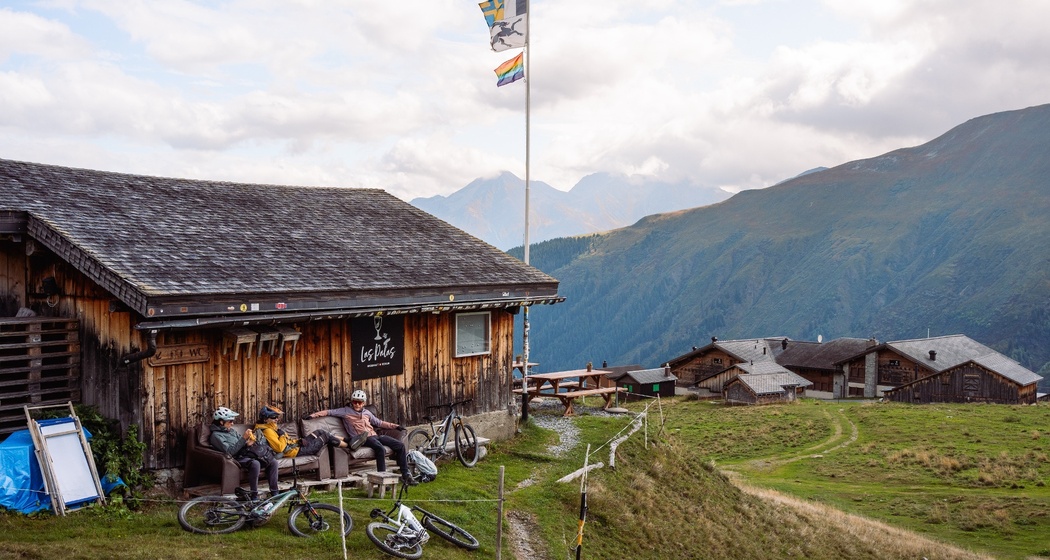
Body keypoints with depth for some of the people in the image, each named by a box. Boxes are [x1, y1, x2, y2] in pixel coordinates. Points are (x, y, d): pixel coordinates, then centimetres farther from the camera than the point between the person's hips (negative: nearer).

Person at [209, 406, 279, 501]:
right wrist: (243, 438, -21)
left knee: (273, 462, -10)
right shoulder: (216, 435, -6)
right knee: (255, 463, -38)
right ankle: (254, 495, -31)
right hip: (235, 459, -8)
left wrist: (248, 444, -5)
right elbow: (230, 451, -19)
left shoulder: (231, 431, 19)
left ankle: (274, 492, -7)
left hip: (244, 456, 8)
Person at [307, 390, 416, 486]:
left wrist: (395, 426, 24)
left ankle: (406, 475, -7)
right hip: (362, 438, -6)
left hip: (374, 435, 6)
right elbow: (329, 412, 4)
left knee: (400, 445, -9)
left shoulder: (367, 412, 24)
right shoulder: (346, 411, 9)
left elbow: (379, 423, 29)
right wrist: (313, 415, -8)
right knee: (381, 449, -36)